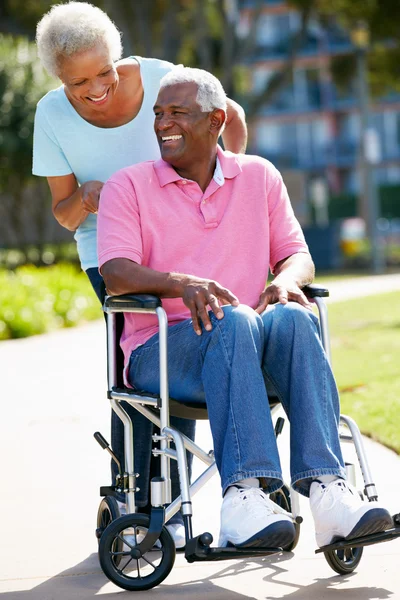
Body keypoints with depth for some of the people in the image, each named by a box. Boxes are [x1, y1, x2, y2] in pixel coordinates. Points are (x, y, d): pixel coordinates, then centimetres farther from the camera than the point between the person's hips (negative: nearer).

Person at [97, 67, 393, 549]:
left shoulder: (260, 176, 17)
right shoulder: (128, 186, 7)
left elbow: (295, 253, 14)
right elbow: (116, 273, -7)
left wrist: (287, 280, -12)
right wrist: (183, 284, -27)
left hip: (247, 350, 3)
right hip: (161, 349, -3)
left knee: (294, 318, -32)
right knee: (233, 322, -37)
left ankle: (326, 490, -43)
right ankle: (244, 495, -49)